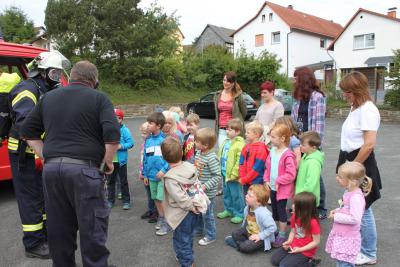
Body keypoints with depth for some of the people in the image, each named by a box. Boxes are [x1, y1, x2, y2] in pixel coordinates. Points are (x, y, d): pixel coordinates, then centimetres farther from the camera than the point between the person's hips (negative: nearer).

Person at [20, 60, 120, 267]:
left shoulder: (48, 97, 15)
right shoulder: (99, 98, 0)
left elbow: (27, 132, 19)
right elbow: (112, 135, -12)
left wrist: (47, 156, 16)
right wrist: (108, 162, 1)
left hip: (51, 168, 5)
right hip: (84, 169, -5)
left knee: (59, 227, 17)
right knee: (92, 226, 5)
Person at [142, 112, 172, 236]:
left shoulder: (165, 139, -12)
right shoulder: (148, 140, 6)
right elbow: (145, 158, 12)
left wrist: (164, 170, -19)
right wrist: (145, 174, 14)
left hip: (163, 174, -6)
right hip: (151, 175, 6)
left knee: (162, 199, -1)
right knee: (156, 198, 15)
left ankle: (167, 222, 13)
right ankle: (161, 218, 33)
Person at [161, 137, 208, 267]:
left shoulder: (170, 178, -24)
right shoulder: (190, 166, -5)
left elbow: (181, 198, -27)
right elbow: (197, 185, 2)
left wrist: (192, 207, -13)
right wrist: (198, 203, 9)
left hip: (183, 213, -7)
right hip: (195, 209, 7)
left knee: (180, 240, 13)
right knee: (188, 237, 28)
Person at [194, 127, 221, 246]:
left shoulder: (211, 158, -26)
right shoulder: (198, 153, -1)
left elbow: (217, 176, -24)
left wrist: (205, 186, -26)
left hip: (208, 192, -8)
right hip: (198, 190, 8)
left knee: (207, 214, 9)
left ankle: (210, 235, 29)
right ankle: (198, 229, 46)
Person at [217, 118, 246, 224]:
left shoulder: (239, 144, -19)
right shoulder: (226, 142, 8)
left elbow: (240, 161, -22)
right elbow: (220, 156, 16)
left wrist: (234, 174, -21)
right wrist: (219, 169, 13)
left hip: (233, 175, -8)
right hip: (225, 173, 8)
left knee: (236, 195, 4)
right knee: (227, 193, 21)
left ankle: (239, 214, 19)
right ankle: (228, 210, 38)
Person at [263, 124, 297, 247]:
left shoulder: (288, 155, -20)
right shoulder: (272, 151, 4)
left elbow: (291, 174, -22)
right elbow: (267, 168, 11)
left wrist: (278, 181, -19)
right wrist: (266, 180, 0)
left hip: (282, 189, -7)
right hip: (272, 187, 7)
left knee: (281, 211, 4)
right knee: (274, 210, 19)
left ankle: (282, 235, 18)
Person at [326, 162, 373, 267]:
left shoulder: (356, 197, -25)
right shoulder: (349, 192, 4)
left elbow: (354, 219, -30)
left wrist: (336, 217, -20)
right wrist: (337, 211, 2)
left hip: (347, 238, -9)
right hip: (340, 235, 9)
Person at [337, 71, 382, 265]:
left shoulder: (367, 110, -18)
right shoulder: (355, 108, 11)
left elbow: (369, 144, -24)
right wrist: (349, 165, 14)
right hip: (352, 162, 9)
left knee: (363, 210, 2)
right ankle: (358, 244, 36)